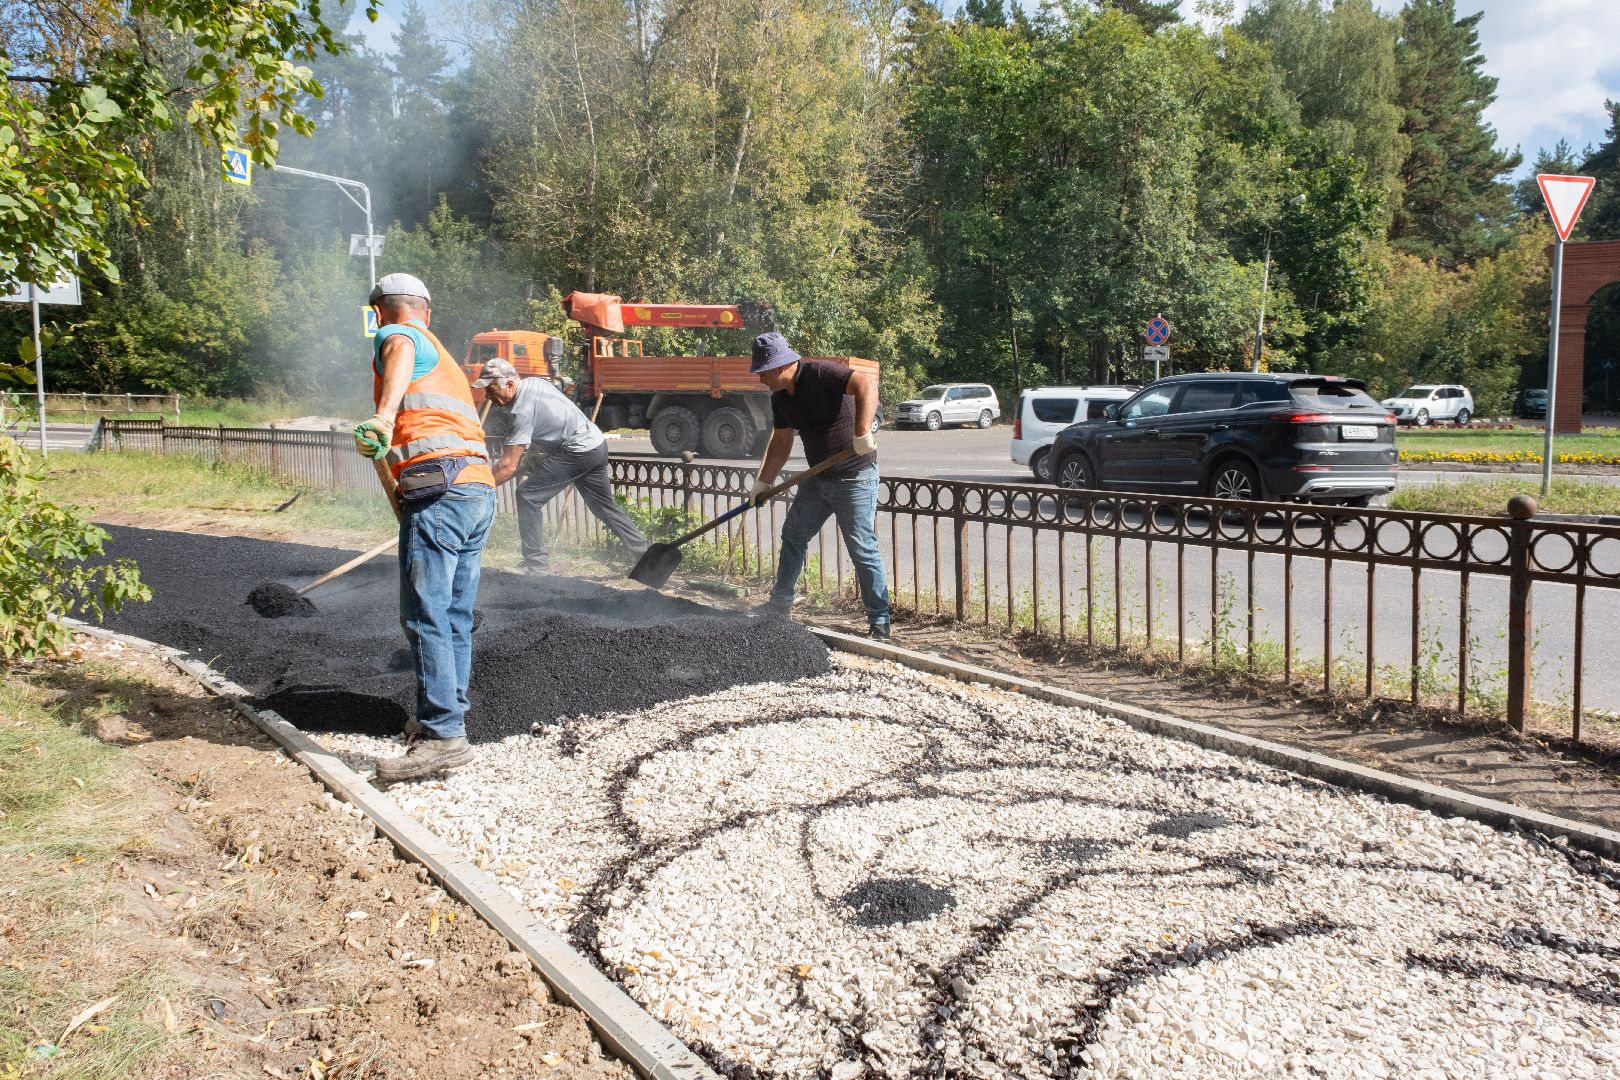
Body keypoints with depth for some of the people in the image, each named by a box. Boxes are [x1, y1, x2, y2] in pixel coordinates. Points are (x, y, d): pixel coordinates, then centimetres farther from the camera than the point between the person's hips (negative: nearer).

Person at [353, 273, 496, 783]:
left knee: (424, 615, -10)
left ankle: (442, 735, -13)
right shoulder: (442, 355, 33)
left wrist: (383, 417, -39)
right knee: (455, 614, 14)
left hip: (440, 487, -9)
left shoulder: (395, 335, 6)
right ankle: (446, 717, 22)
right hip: (480, 488, 9)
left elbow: (401, 357, -20)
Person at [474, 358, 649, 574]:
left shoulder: (522, 410, -21)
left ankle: (537, 567, -9)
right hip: (598, 445, 10)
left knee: (528, 496, -9)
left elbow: (509, 466, -23)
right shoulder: (532, 382, 7)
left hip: (578, 452, -10)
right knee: (605, 505, 21)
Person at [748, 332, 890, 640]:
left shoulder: (820, 373, -21)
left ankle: (880, 622, 4)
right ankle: (780, 604, 31)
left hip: (855, 478, -9)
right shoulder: (780, 398, 6)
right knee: (793, 536, 15)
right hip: (818, 478, 9)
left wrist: (862, 433, -42)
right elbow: (781, 443, 16)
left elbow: (867, 382, -34)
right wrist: (762, 482, 13)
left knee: (863, 550, -6)